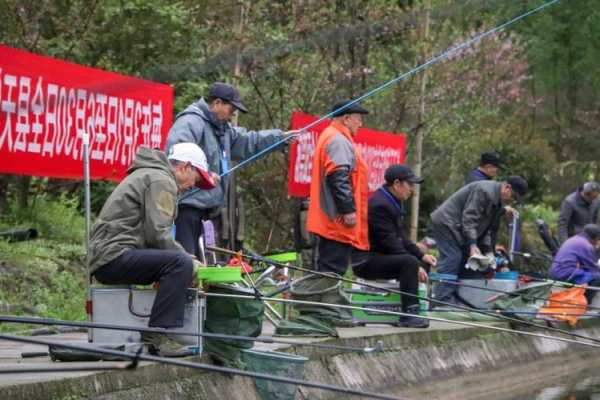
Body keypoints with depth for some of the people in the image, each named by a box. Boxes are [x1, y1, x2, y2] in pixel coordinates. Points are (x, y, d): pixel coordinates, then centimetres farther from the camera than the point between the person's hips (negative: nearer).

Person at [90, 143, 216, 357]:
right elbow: (157, 234, -16)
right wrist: (186, 257, -5)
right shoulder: (161, 180, -6)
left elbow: (152, 233, 26)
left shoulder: (145, 175, 27)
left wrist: (183, 254, 14)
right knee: (180, 264, -24)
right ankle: (157, 335, -26)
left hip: (103, 259, 11)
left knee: (179, 259, 20)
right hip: (114, 256, -11)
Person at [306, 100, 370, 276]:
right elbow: (339, 178, -22)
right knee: (334, 270, -12)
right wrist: (349, 209, -22)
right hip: (338, 221, -11)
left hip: (327, 221, 11)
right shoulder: (339, 140, -12)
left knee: (327, 271, 12)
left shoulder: (329, 137, 22)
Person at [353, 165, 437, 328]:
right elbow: (389, 243, -24)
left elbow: (400, 237, 17)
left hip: (378, 256, 11)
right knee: (410, 263, -29)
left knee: (423, 263, 11)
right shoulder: (379, 205, -20)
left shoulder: (392, 202, 13)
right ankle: (409, 315, -30)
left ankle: (412, 308, 12)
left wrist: (421, 255, 4)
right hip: (365, 260, -11)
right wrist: (415, 267, -23)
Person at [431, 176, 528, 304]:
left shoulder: (499, 204, 11)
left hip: (456, 227, 11)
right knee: (452, 257, -18)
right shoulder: (484, 191, -22)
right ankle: (443, 298, -21)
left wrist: (488, 250, -2)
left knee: (464, 258, 6)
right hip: (445, 222, -11)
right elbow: (469, 218, -27)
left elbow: (490, 228, 11)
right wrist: (473, 245, -31)